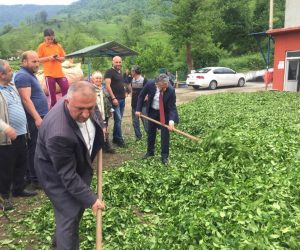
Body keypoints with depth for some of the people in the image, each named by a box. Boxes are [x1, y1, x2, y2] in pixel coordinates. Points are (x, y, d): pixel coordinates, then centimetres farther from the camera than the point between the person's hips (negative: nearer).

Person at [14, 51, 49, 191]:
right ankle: (35, 180, 4)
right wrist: (37, 117, -24)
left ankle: (31, 175, 26)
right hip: (34, 119, -10)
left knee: (34, 148, 16)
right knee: (34, 149, -4)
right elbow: (26, 99, -22)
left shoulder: (30, 74, 18)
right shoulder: (23, 76, -14)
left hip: (39, 117, 10)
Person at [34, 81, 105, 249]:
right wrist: (91, 199, -26)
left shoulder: (84, 104, -20)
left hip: (79, 165, 8)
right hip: (58, 174, -8)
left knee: (78, 205, 22)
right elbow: (67, 176, -32)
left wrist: (100, 127, -3)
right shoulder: (59, 134, -42)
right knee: (70, 215, -5)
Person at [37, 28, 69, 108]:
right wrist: (49, 57, -15)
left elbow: (63, 58, 13)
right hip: (49, 74, -3)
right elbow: (39, 59, -2)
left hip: (59, 72, 3)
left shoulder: (58, 45, 8)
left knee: (66, 88, -2)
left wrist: (58, 58, -9)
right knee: (52, 93, 2)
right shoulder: (41, 46, -1)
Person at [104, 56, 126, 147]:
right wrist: (113, 98, -20)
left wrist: (124, 93, 15)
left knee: (118, 119, 10)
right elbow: (107, 85, -15)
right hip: (115, 99, -8)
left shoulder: (120, 72, 18)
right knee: (118, 119, -7)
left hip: (122, 99, 8)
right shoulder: (109, 72, -7)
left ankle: (115, 138, 18)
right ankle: (119, 139, 2)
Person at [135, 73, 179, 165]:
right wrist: (138, 110, -9)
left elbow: (172, 107, -26)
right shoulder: (150, 85, -25)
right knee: (151, 132, 14)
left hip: (165, 113, -2)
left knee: (165, 133, -6)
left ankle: (164, 156, 6)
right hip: (152, 111, 3)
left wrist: (171, 120, -41)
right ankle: (150, 152, 32)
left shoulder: (171, 90, -29)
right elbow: (141, 96, -6)